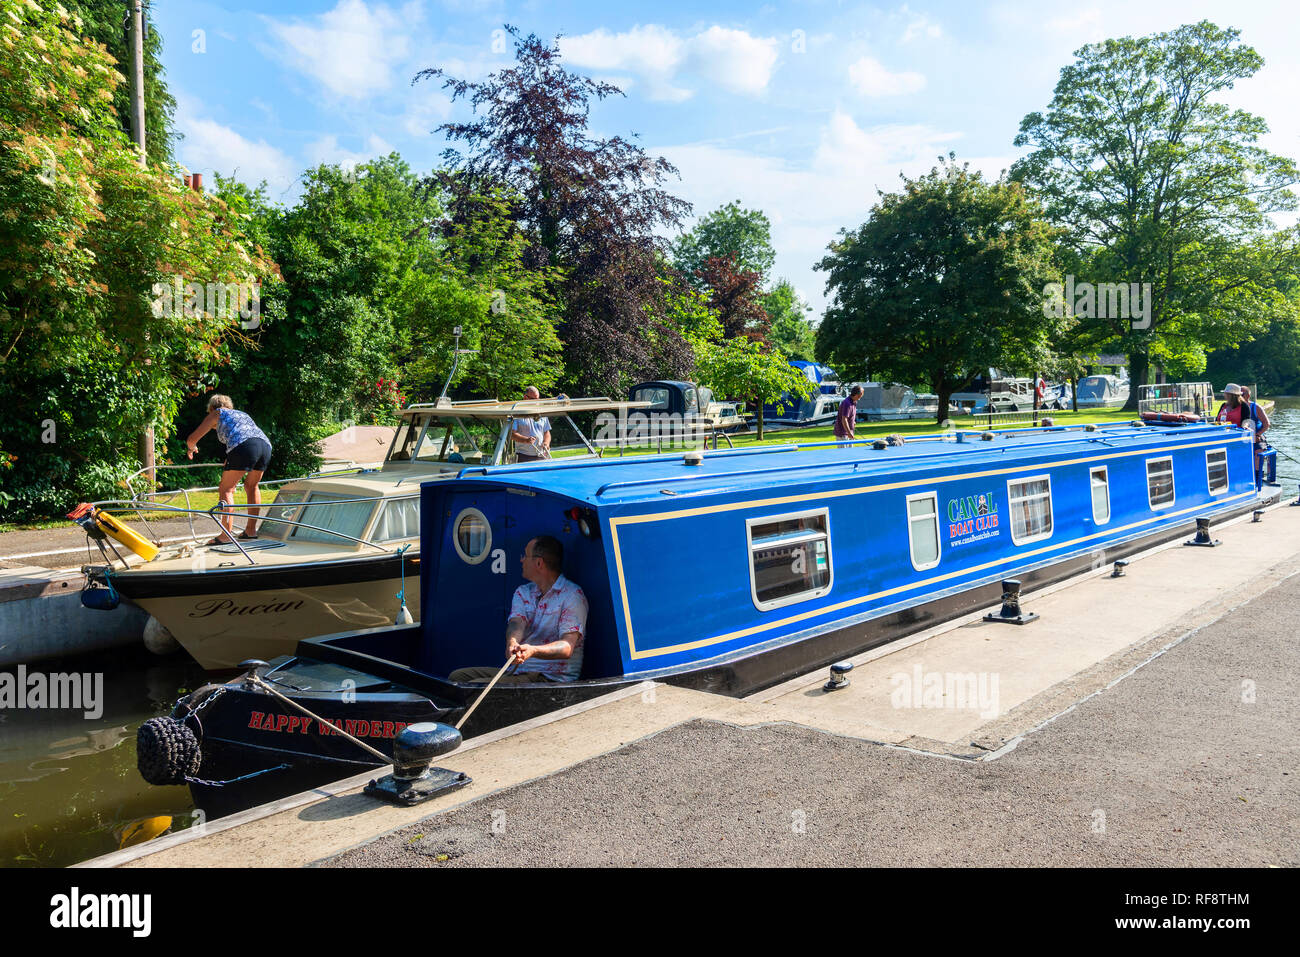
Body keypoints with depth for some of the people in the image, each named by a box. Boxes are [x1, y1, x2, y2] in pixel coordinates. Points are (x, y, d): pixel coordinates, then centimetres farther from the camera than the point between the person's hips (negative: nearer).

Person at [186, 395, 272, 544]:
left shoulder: (217, 414, 24)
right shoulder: (243, 414, 39)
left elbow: (192, 439, 22)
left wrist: (191, 448, 45)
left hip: (244, 447, -6)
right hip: (266, 444, 6)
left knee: (226, 489, 2)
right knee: (251, 485, 24)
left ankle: (227, 534, -5)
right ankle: (251, 530, 25)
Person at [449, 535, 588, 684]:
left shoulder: (572, 595, -8)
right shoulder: (523, 592, 16)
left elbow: (567, 647, -18)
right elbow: (516, 623, -5)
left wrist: (532, 650, -36)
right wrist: (512, 643, -30)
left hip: (552, 677, -7)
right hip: (518, 669, 8)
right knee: (457, 676, -4)